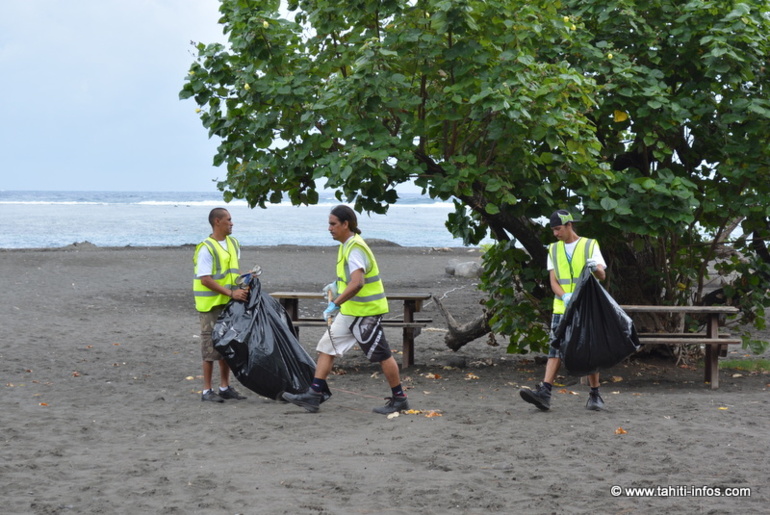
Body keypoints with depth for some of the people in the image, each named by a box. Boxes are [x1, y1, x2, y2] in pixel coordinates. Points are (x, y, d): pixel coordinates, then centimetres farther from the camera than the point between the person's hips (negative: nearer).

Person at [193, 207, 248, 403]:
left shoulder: (233, 243, 10)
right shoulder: (206, 248, -15)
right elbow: (205, 279, -20)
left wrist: (242, 285, 4)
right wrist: (231, 293, -23)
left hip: (229, 303, 8)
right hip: (211, 304, -8)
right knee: (211, 346, -3)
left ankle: (225, 387, 21)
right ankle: (207, 390, 3)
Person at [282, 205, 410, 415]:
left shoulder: (355, 248, -21)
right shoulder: (347, 245, 10)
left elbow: (356, 283, -34)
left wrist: (336, 303, -35)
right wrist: (337, 285, 19)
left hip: (365, 312, -10)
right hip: (350, 311, 10)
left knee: (382, 355, 1)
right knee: (326, 347, 6)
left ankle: (399, 399, 11)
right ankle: (314, 395, 6)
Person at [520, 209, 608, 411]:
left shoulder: (590, 246, 2)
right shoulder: (554, 249, 12)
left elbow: (602, 275, -5)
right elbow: (553, 280, 4)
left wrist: (596, 269, -30)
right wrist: (564, 296, -17)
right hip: (561, 309, 2)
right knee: (555, 350, -7)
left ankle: (595, 395, 14)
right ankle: (544, 393, -17)